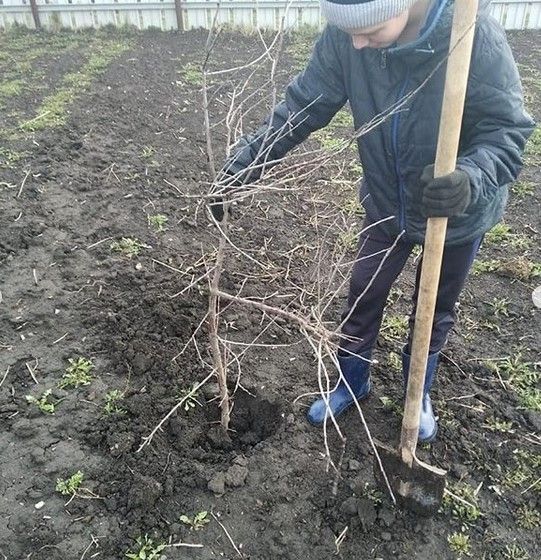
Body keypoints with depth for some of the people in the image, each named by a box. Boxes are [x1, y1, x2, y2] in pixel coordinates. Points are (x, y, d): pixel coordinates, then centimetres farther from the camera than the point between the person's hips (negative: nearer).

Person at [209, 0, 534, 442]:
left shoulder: (476, 36, -30)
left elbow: (507, 129, -26)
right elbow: (301, 107, -15)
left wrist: (470, 179, -47)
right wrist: (242, 165, -22)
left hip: (459, 212, -2)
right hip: (386, 205, 3)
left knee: (435, 310, 18)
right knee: (363, 298, 16)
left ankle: (419, 394, 46)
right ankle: (352, 382, 44)